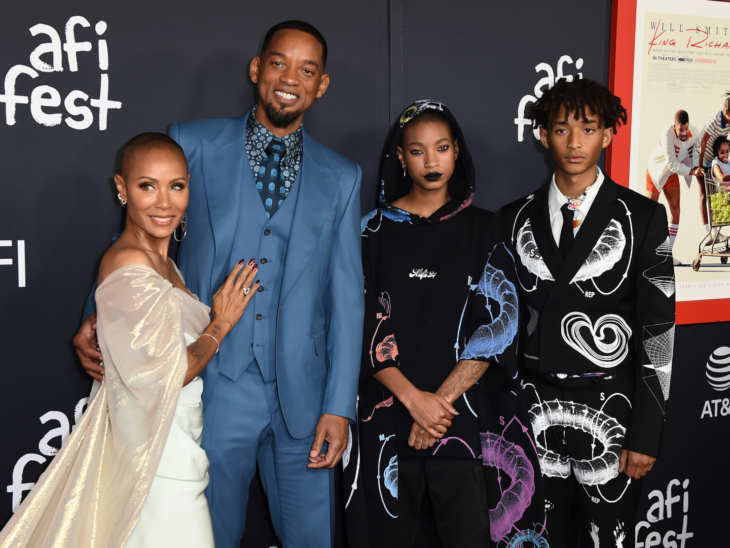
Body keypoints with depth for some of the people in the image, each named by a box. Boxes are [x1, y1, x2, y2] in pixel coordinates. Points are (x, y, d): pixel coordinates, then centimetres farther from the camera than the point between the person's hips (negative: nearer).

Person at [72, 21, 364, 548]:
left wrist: (339, 406, 0)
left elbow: (346, 296, 5)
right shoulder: (193, 144, 3)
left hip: (301, 397, 2)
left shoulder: (341, 177, 7)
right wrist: (102, 316, -10)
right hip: (213, 389, -1)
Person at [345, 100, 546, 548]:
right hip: (387, 412, 1)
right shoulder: (375, 230, 5)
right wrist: (413, 397, -12)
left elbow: (497, 324, -3)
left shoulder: (483, 230, 6)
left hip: (463, 411, 0)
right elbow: (360, 326, -2)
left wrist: (442, 398, -11)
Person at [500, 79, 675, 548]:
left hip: (610, 411, -2)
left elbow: (659, 328, -4)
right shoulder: (516, 218, 6)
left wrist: (647, 432, -8)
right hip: (533, 413, 3)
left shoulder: (642, 216, -2)